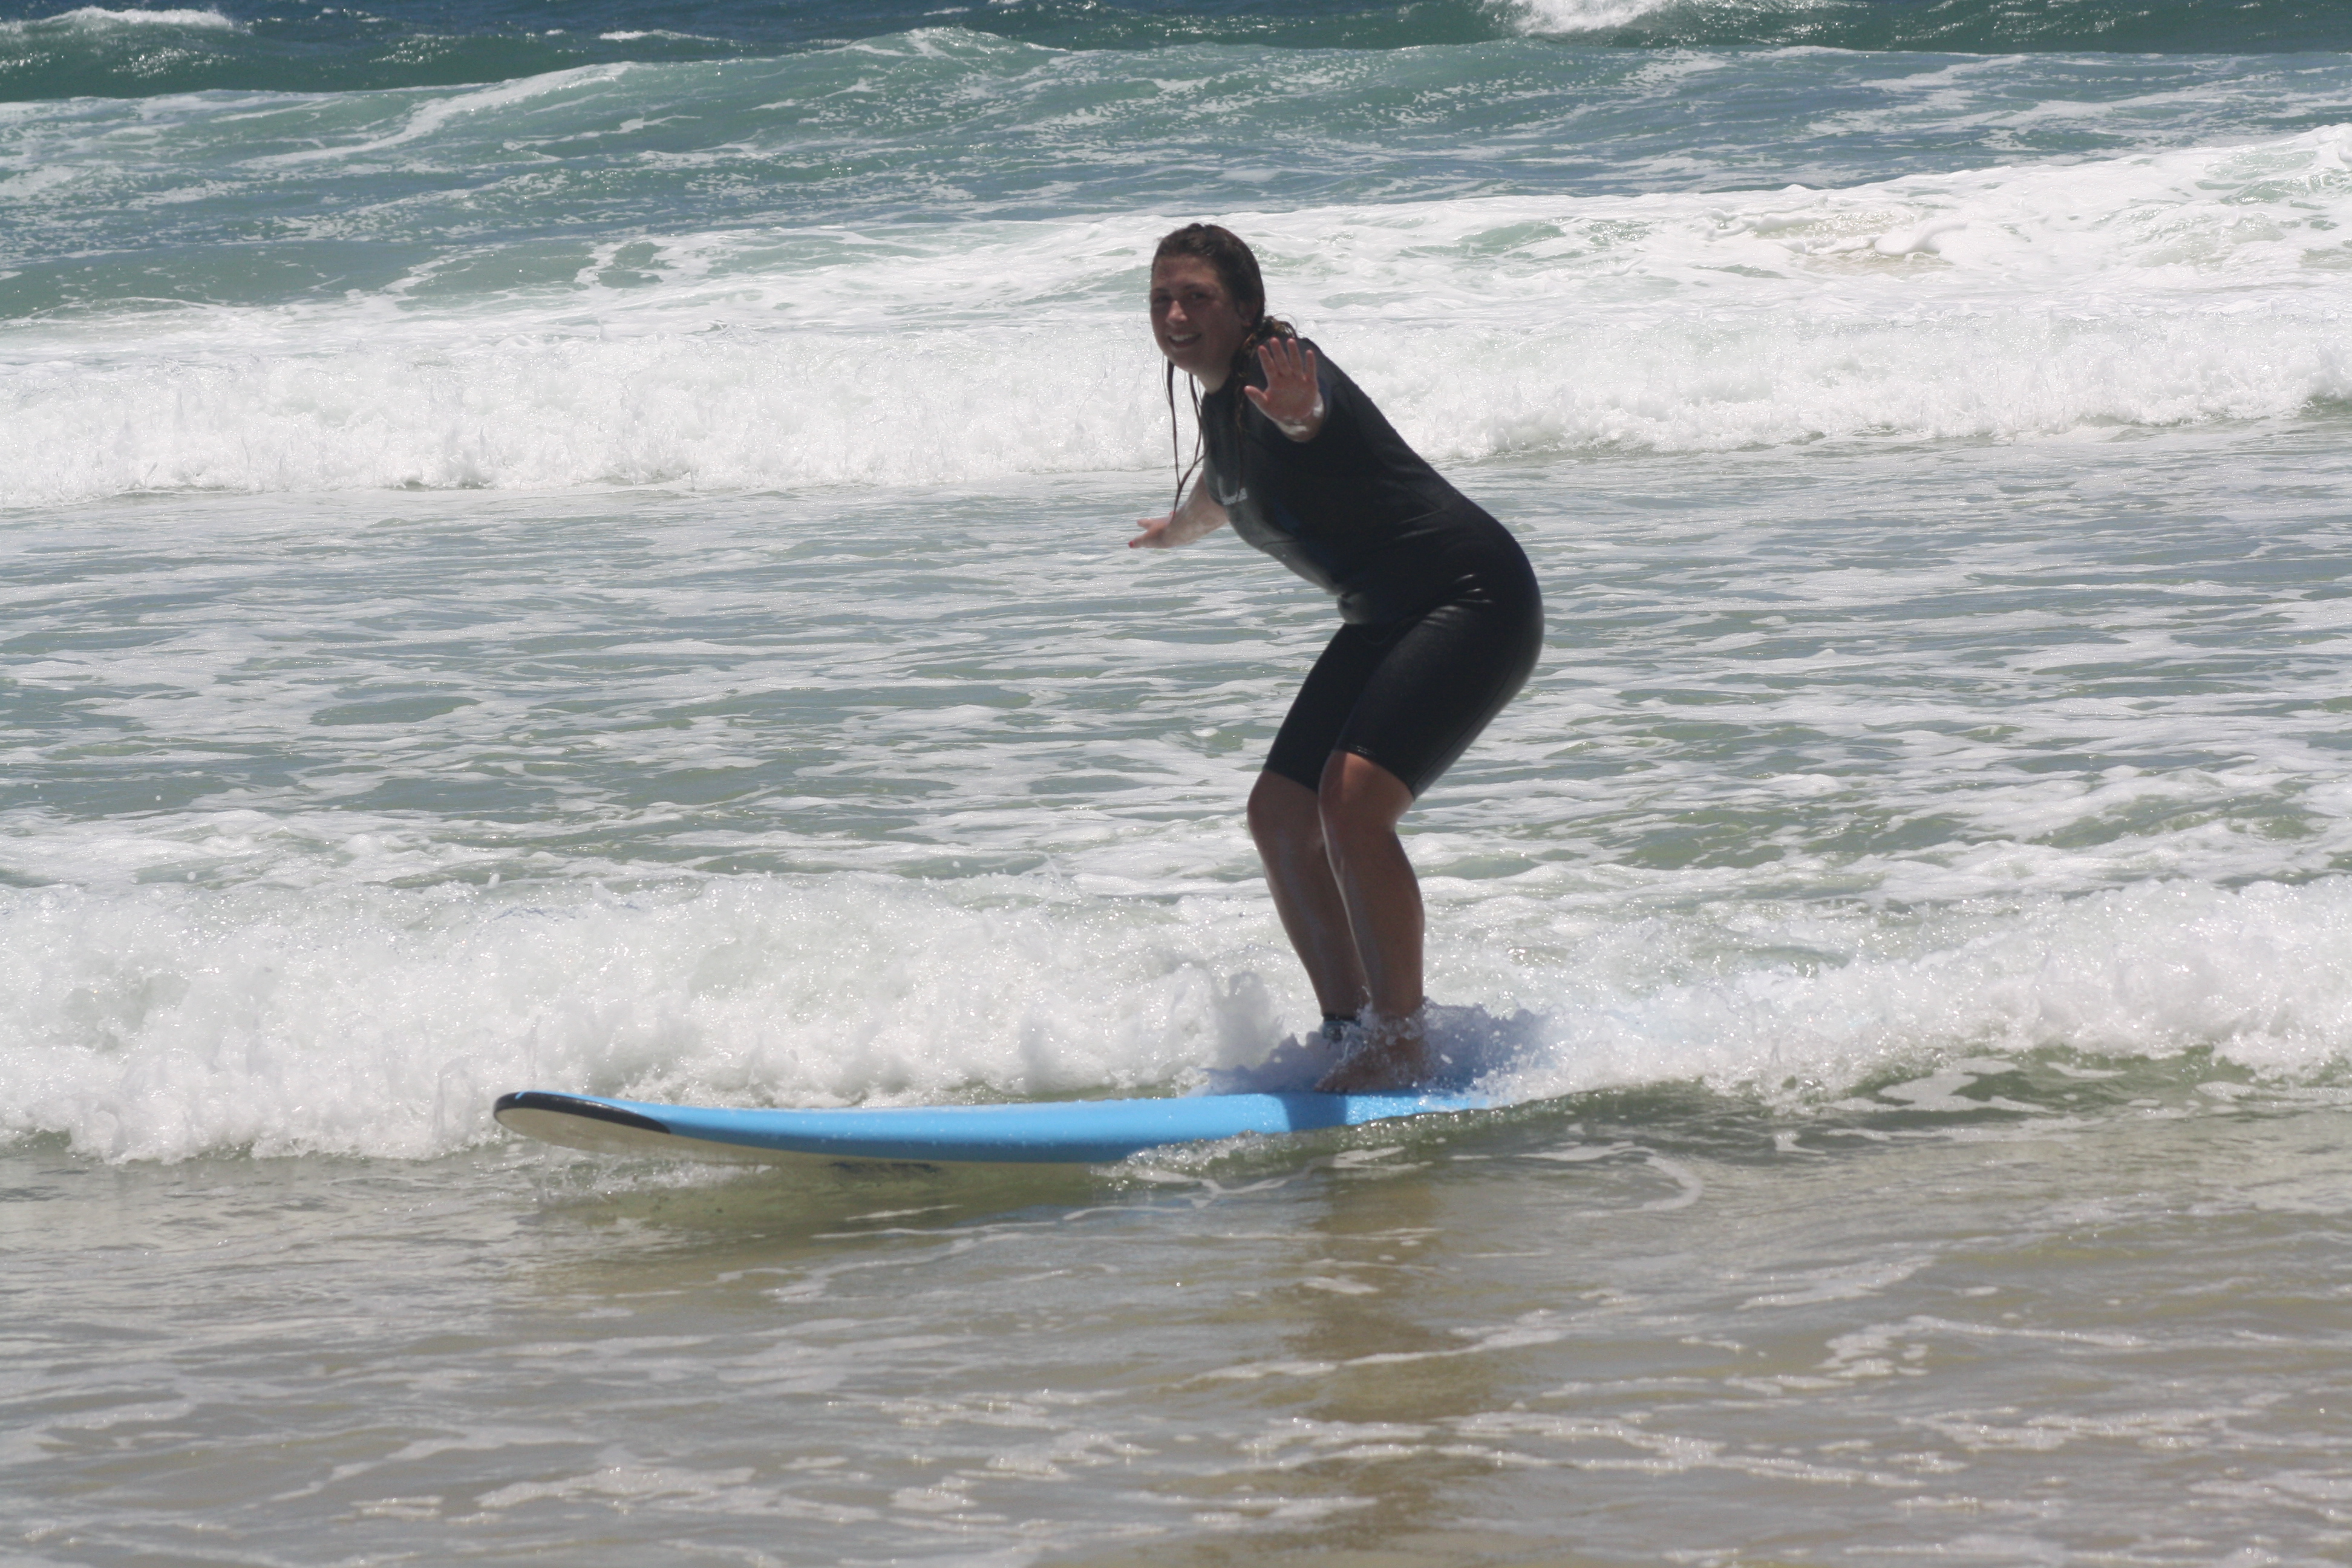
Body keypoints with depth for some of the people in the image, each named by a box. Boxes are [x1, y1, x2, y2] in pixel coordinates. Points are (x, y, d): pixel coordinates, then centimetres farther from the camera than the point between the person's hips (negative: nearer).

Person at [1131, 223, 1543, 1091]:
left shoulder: (1274, 373, -20)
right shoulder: (1220, 404, 8)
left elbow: (1311, 418, -47)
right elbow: (1221, 491, 33)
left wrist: (1299, 415, -71)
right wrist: (1178, 527, 53)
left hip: (1473, 600, -10)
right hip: (1389, 621, 10)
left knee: (1352, 802, -24)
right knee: (1280, 811, 4)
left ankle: (1404, 1046, -14)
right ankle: (1350, 1034, 10)